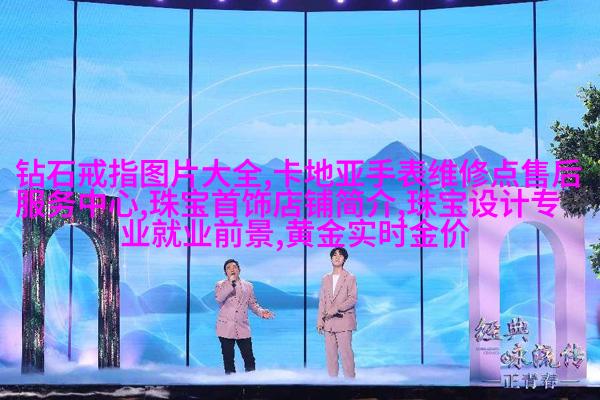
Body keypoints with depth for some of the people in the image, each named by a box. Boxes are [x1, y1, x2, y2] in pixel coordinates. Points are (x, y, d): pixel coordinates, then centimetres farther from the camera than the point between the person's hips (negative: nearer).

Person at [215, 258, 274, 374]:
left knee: (249, 357, -2)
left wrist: (261, 312, -6)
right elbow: (219, 298, -15)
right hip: (226, 328, -2)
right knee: (228, 358, 2)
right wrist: (231, 282, -15)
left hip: (243, 328, 2)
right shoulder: (220, 285, 5)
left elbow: (252, 303, 13)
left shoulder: (248, 285, 12)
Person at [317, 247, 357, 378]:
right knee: (330, 353, 4)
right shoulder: (325, 279, 16)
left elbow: (352, 299, -6)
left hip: (343, 320, -4)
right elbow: (322, 301, 14)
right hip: (328, 322, 5)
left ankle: (349, 378, -4)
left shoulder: (350, 278, 2)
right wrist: (320, 321, 8)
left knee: (345, 352, -8)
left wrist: (335, 309, -15)